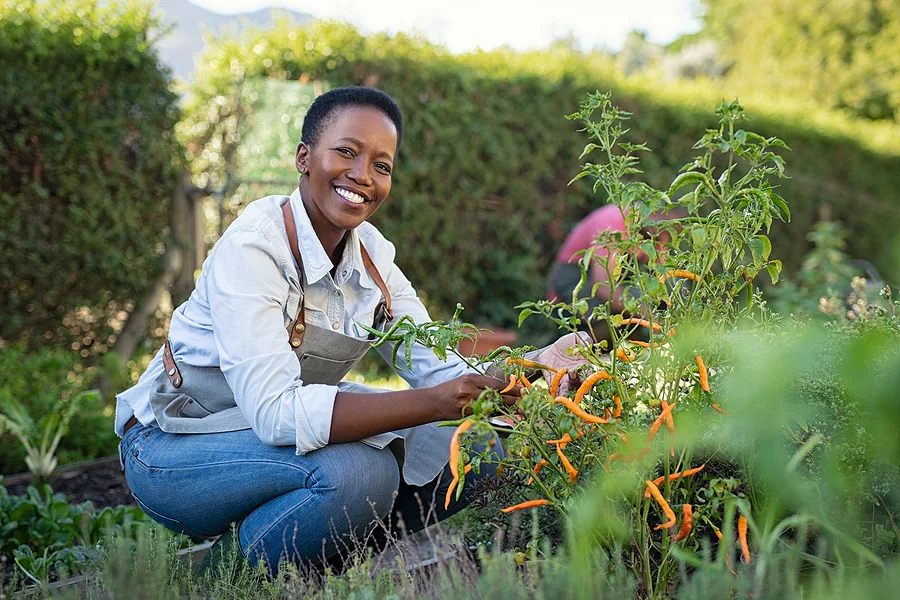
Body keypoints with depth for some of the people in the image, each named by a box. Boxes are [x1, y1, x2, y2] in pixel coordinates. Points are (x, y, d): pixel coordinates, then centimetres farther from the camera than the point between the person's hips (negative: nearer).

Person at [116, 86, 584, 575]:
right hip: (171, 451, -7)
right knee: (358, 472, -34)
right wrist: (433, 404, -41)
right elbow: (275, 411, -35)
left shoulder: (370, 253, -3)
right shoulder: (252, 245, -25)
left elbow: (439, 372, -8)